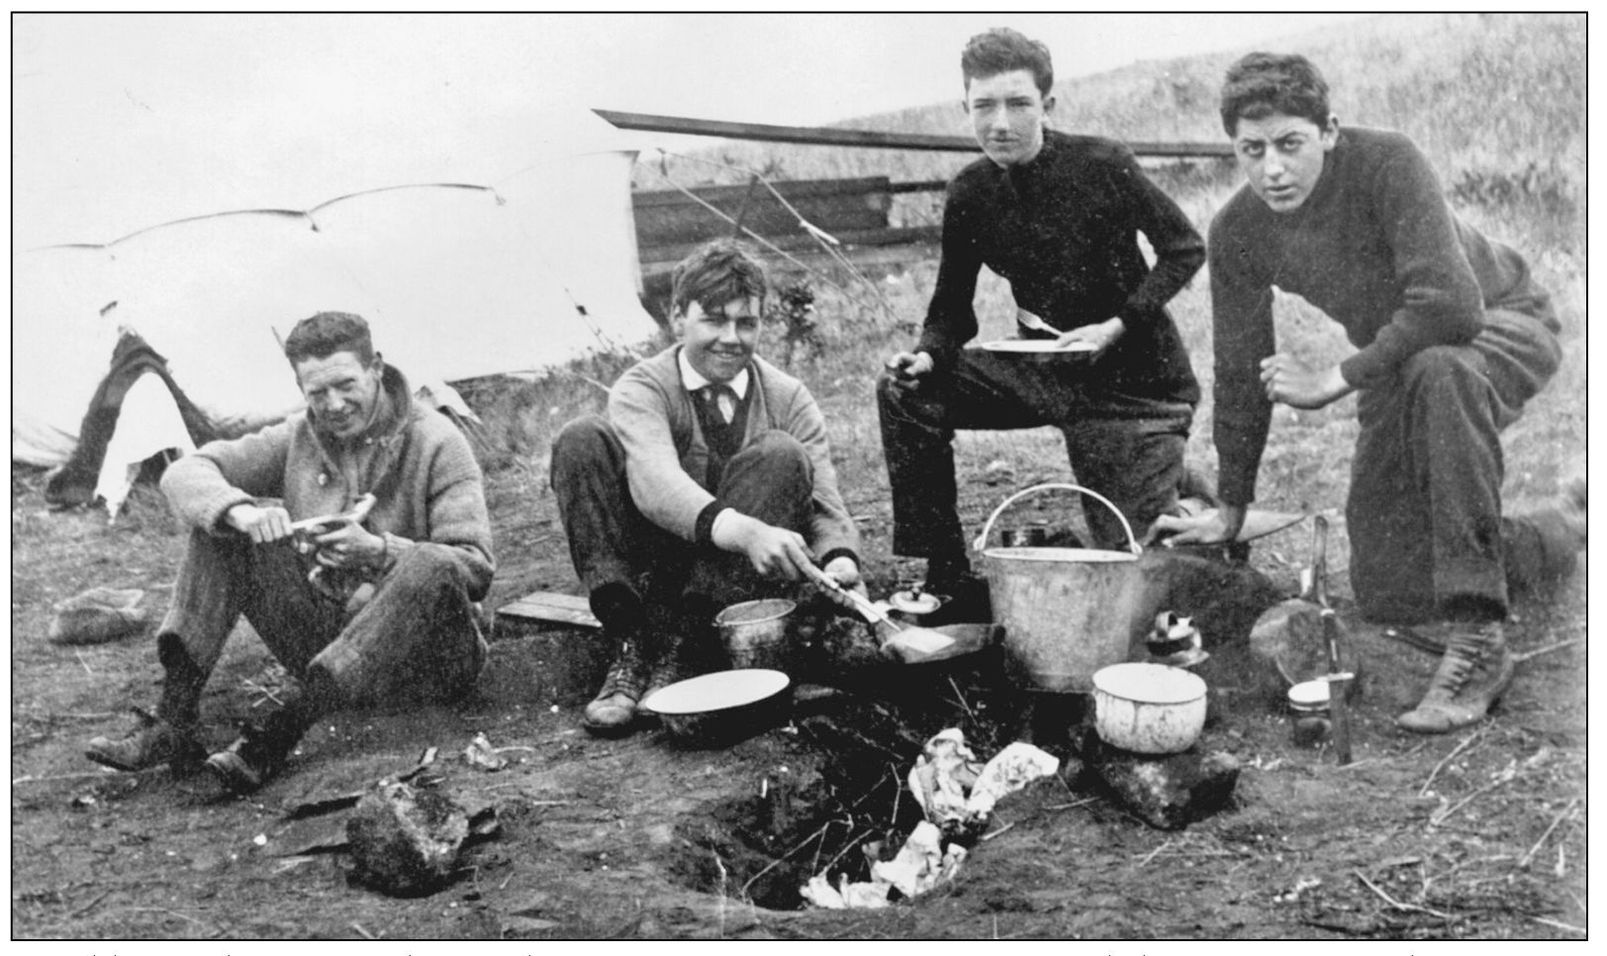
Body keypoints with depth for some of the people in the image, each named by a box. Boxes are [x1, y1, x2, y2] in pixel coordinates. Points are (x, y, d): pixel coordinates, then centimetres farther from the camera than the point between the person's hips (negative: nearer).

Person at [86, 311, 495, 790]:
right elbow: (185, 472, 0)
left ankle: (275, 740, -42)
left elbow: (477, 569, -16)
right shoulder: (298, 438, 5)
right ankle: (172, 722, -18)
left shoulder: (436, 443, -10)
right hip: (324, 640, 4)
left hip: (421, 650, -4)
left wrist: (378, 552, -30)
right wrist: (237, 510, -22)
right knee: (221, 526, -9)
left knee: (433, 567, -38)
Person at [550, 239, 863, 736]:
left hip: (744, 583, 1)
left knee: (780, 457, -23)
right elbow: (654, 478, -28)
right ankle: (633, 644, -27)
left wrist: (840, 561, -33)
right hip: (653, 571, -1)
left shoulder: (788, 400, 3)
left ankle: (677, 643, -27)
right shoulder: (641, 389, -6)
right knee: (582, 440, -19)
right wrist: (745, 531, -46)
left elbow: (823, 500, -8)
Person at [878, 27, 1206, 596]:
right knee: (906, 394, -13)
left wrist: (1116, 326, -21)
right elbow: (951, 310, 3)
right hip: (1043, 370, 4)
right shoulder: (969, 195, -4)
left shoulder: (1102, 165, -16)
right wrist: (926, 356, -20)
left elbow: (1185, 249, -9)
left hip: (1136, 381, -4)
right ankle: (945, 578, -4)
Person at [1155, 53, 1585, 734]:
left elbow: (1452, 306, -39)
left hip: (1502, 327, -5)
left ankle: (1476, 640, -35)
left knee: (1438, 373, -43)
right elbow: (1240, 371, -1)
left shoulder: (1387, 164, -29)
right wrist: (1231, 508, 6)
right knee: (1387, 595, 1)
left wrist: (1334, 381, -31)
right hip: (1395, 365, 6)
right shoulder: (1237, 233, -12)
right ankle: (1564, 530, 30)